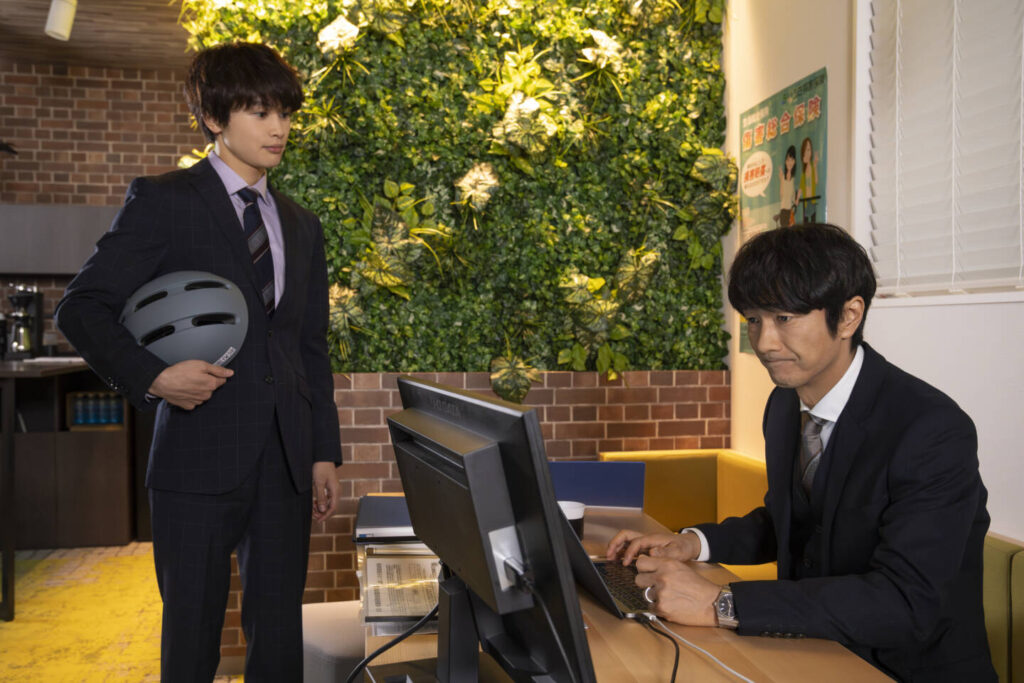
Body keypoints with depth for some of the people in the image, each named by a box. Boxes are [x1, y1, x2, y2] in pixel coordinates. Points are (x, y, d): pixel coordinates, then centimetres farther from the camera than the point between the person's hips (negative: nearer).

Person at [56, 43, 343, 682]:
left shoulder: (302, 226, 15)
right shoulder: (162, 202, -1)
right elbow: (82, 307, -2)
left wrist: (325, 451, 11)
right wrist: (152, 376, -18)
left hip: (286, 461, 5)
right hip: (200, 456, -4)